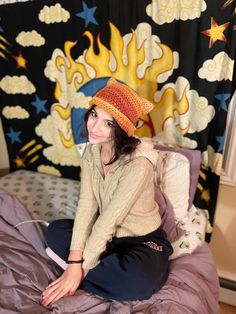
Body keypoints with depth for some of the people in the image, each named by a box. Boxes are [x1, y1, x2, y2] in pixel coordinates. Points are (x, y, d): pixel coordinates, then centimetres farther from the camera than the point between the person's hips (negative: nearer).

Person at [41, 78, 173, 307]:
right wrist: (76, 259, -19)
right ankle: (111, 267, -8)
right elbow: (86, 205, -14)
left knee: (137, 279, -34)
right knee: (55, 230, -8)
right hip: (107, 235, 5)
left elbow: (108, 221, -27)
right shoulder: (91, 152, -9)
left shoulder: (138, 165, -30)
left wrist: (78, 268, -19)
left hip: (144, 241, -5)